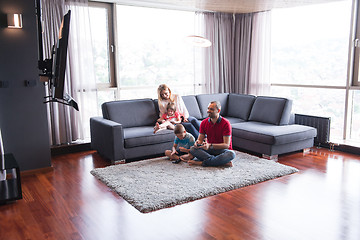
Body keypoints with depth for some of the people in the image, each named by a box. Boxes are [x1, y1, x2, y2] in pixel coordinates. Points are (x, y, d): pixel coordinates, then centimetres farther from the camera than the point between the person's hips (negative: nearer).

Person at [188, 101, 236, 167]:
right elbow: (200, 139, 3)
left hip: (222, 150, -3)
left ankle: (202, 162, -32)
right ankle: (223, 162, -32)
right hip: (209, 149, 3)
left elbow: (226, 145, -19)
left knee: (231, 154, -36)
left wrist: (210, 145, -33)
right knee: (192, 149, -23)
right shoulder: (204, 123, -1)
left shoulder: (225, 123, -15)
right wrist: (197, 142, -23)